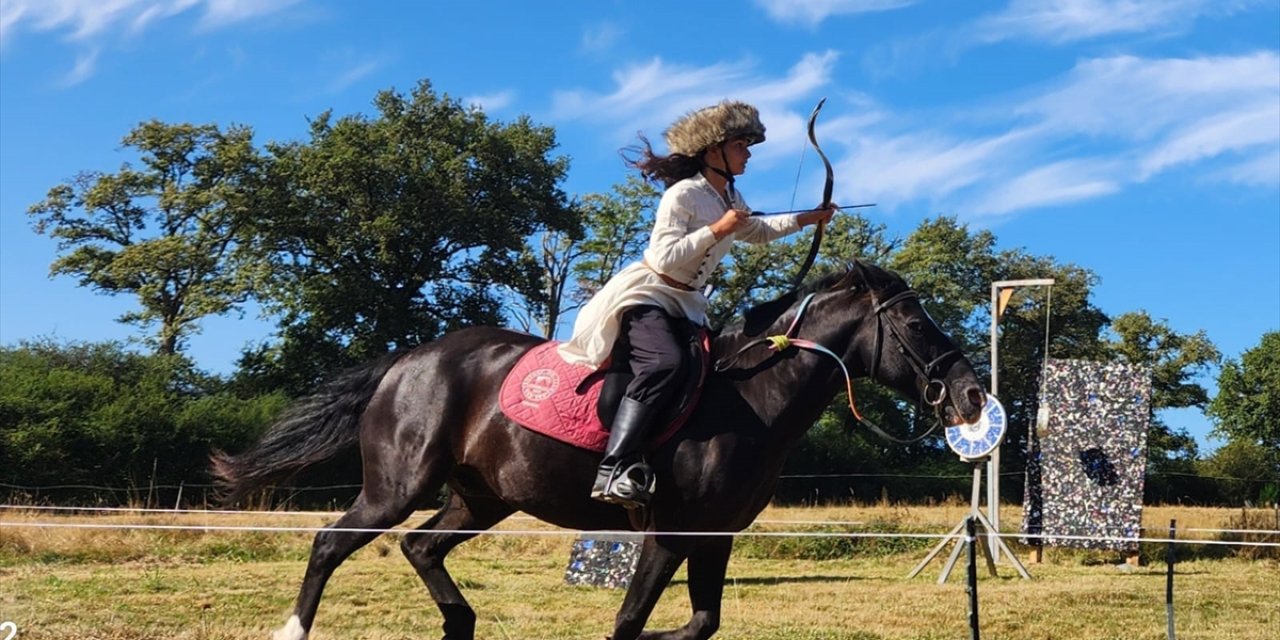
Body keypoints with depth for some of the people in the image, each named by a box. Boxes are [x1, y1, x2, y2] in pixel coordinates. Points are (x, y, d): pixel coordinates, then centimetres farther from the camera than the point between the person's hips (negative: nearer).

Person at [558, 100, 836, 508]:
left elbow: (759, 232, 34)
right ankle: (615, 470, -42)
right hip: (646, 295, -10)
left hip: (685, 305, 10)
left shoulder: (729, 199, 14)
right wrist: (717, 230, -21)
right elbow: (665, 257, -21)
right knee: (664, 364, -34)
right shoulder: (683, 194, -13)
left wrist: (808, 219, 28)